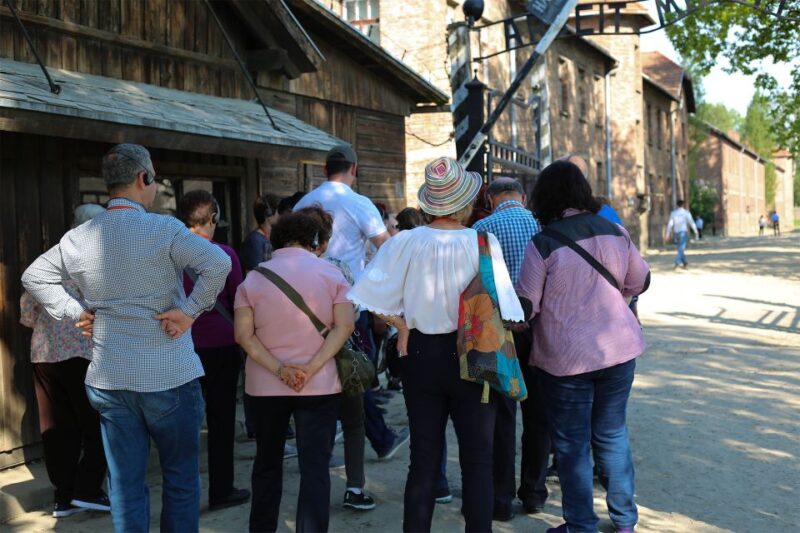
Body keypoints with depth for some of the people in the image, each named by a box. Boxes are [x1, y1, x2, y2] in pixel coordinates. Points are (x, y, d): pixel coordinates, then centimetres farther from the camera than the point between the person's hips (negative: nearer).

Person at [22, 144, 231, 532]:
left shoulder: (78, 237, 4)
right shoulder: (163, 229, -12)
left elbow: (34, 277, 15)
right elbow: (218, 263, -24)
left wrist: (75, 312, 8)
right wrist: (191, 311, -15)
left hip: (108, 380, 4)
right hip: (169, 377, -4)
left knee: (125, 483, 11)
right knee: (181, 479, 11)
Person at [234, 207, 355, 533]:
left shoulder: (254, 277, 1)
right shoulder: (330, 274, -2)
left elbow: (243, 335, -8)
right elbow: (345, 326, -11)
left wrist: (278, 369, -14)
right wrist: (311, 369, -16)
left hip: (265, 386, 2)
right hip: (319, 385, -2)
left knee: (267, 463, 18)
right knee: (315, 468, 2)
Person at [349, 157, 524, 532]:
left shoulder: (405, 242, -7)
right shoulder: (483, 243, -13)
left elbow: (373, 296, -8)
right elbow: (501, 309, -16)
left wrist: (402, 326, 4)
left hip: (422, 354, 3)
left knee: (423, 459, 13)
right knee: (477, 460, 9)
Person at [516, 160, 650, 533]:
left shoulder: (543, 243, -14)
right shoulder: (615, 232, 0)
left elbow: (525, 306, -12)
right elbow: (640, 282, 13)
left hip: (567, 358, -4)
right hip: (619, 348, 5)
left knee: (572, 444, 8)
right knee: (612, 433, 17)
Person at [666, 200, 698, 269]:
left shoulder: (673, 213, 6)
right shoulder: (686, 212, -2)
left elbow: (670, 224, 3)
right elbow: (691, 222, -4)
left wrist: (668, 234, 5)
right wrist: (695, 231, 3)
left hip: (676, 233, 4)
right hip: (683, 232, -4)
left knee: (681, 248, 15)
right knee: (681, 248, -10)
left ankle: (685, 263, 20)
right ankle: (677, 262, -28)